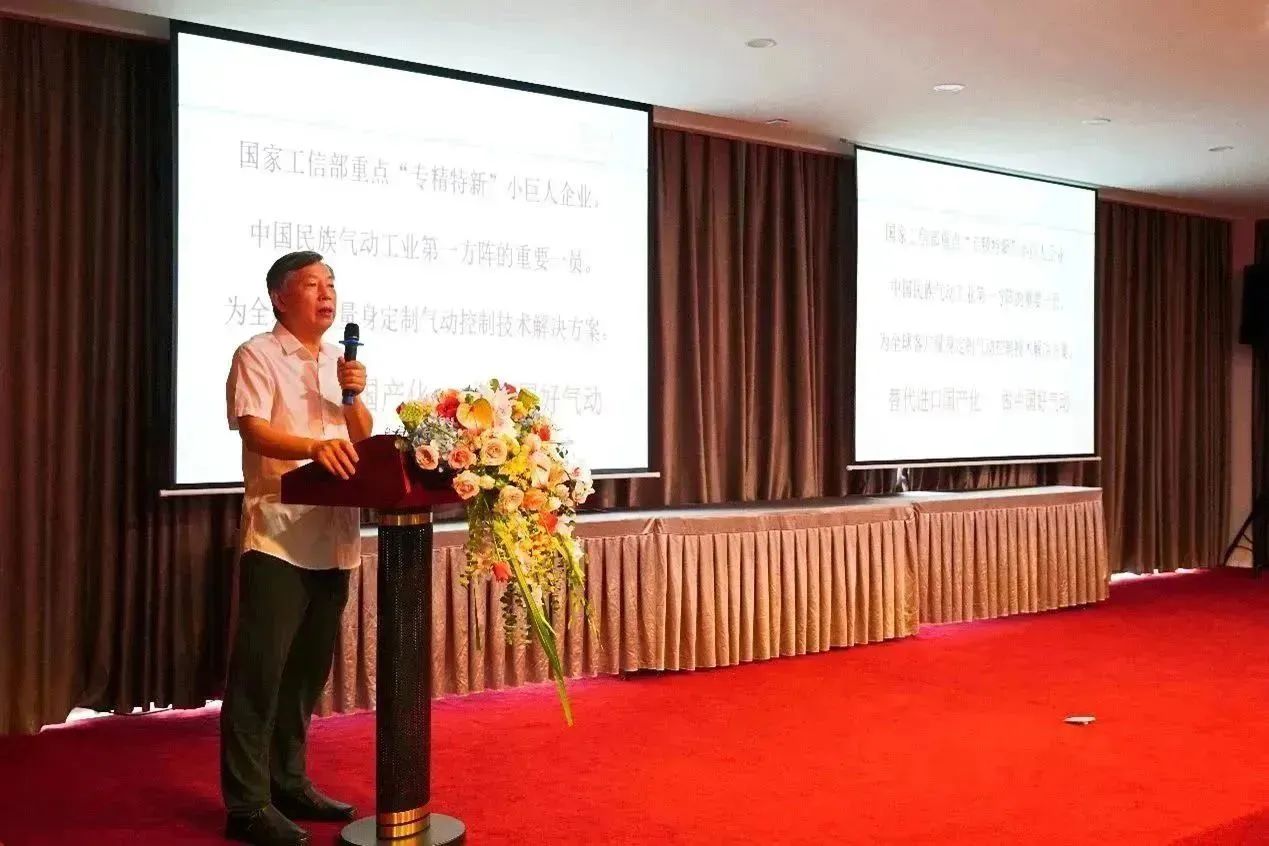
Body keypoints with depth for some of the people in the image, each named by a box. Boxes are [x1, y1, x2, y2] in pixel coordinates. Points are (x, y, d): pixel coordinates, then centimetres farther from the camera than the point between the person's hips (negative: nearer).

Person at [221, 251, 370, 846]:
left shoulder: (338, 361, 17)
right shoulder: (257, 356, -3)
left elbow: (362, 442, 15)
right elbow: (253, 430, -17)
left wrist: (354, 397, -4)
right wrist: (313, 446, -34)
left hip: (333, 534, 7)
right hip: (278, 533, -7)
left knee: (308, 666, 13)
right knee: (261, 668, -5)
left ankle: (288, 782, 25)